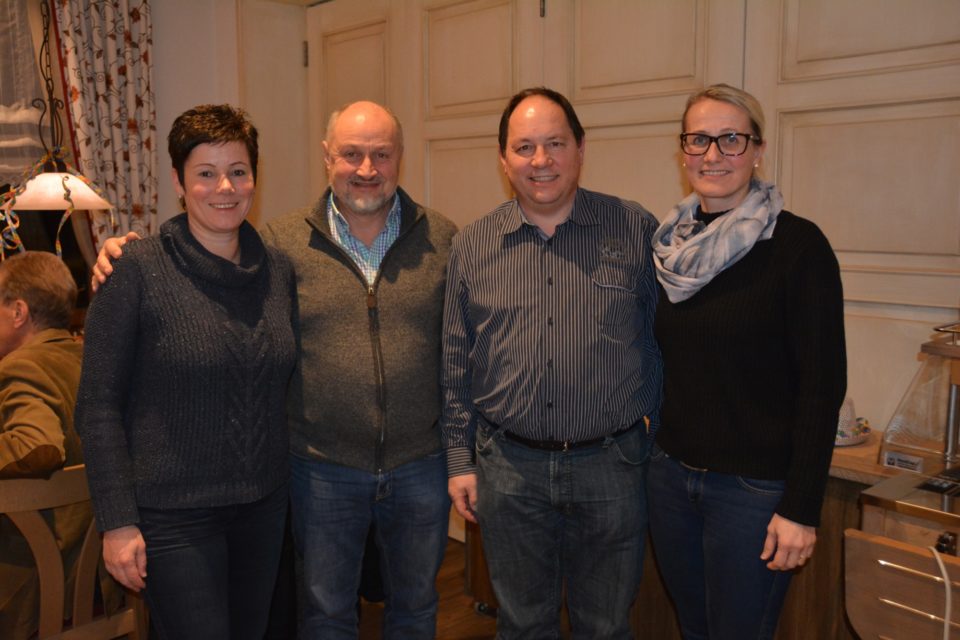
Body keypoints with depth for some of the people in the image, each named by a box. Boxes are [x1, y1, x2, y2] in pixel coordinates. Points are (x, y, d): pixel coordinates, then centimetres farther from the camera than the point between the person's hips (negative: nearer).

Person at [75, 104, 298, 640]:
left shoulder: (278, 270, 3)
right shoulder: (139, 270, -12)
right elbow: (99, 406, -10)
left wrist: (289, 479, 8)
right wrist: (118, 521, -12)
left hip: (265, 504, 5)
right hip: (174, 515, -5)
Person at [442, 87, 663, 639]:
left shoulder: (637, 230, -3)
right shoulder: (473, 245, 2)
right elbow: (458, 365, 7)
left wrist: (655, 425, -1)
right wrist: (461, 460, 6)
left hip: (611, 464, -1)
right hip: (510, 464, 2)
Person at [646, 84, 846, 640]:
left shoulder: (797, 244, -12)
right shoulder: (672, 244, 5)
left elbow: (823, 384, -13)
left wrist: (801, 509, -15)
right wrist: (663, 454, 9)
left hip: (754, 488, -5)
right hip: (672, 472, 5)